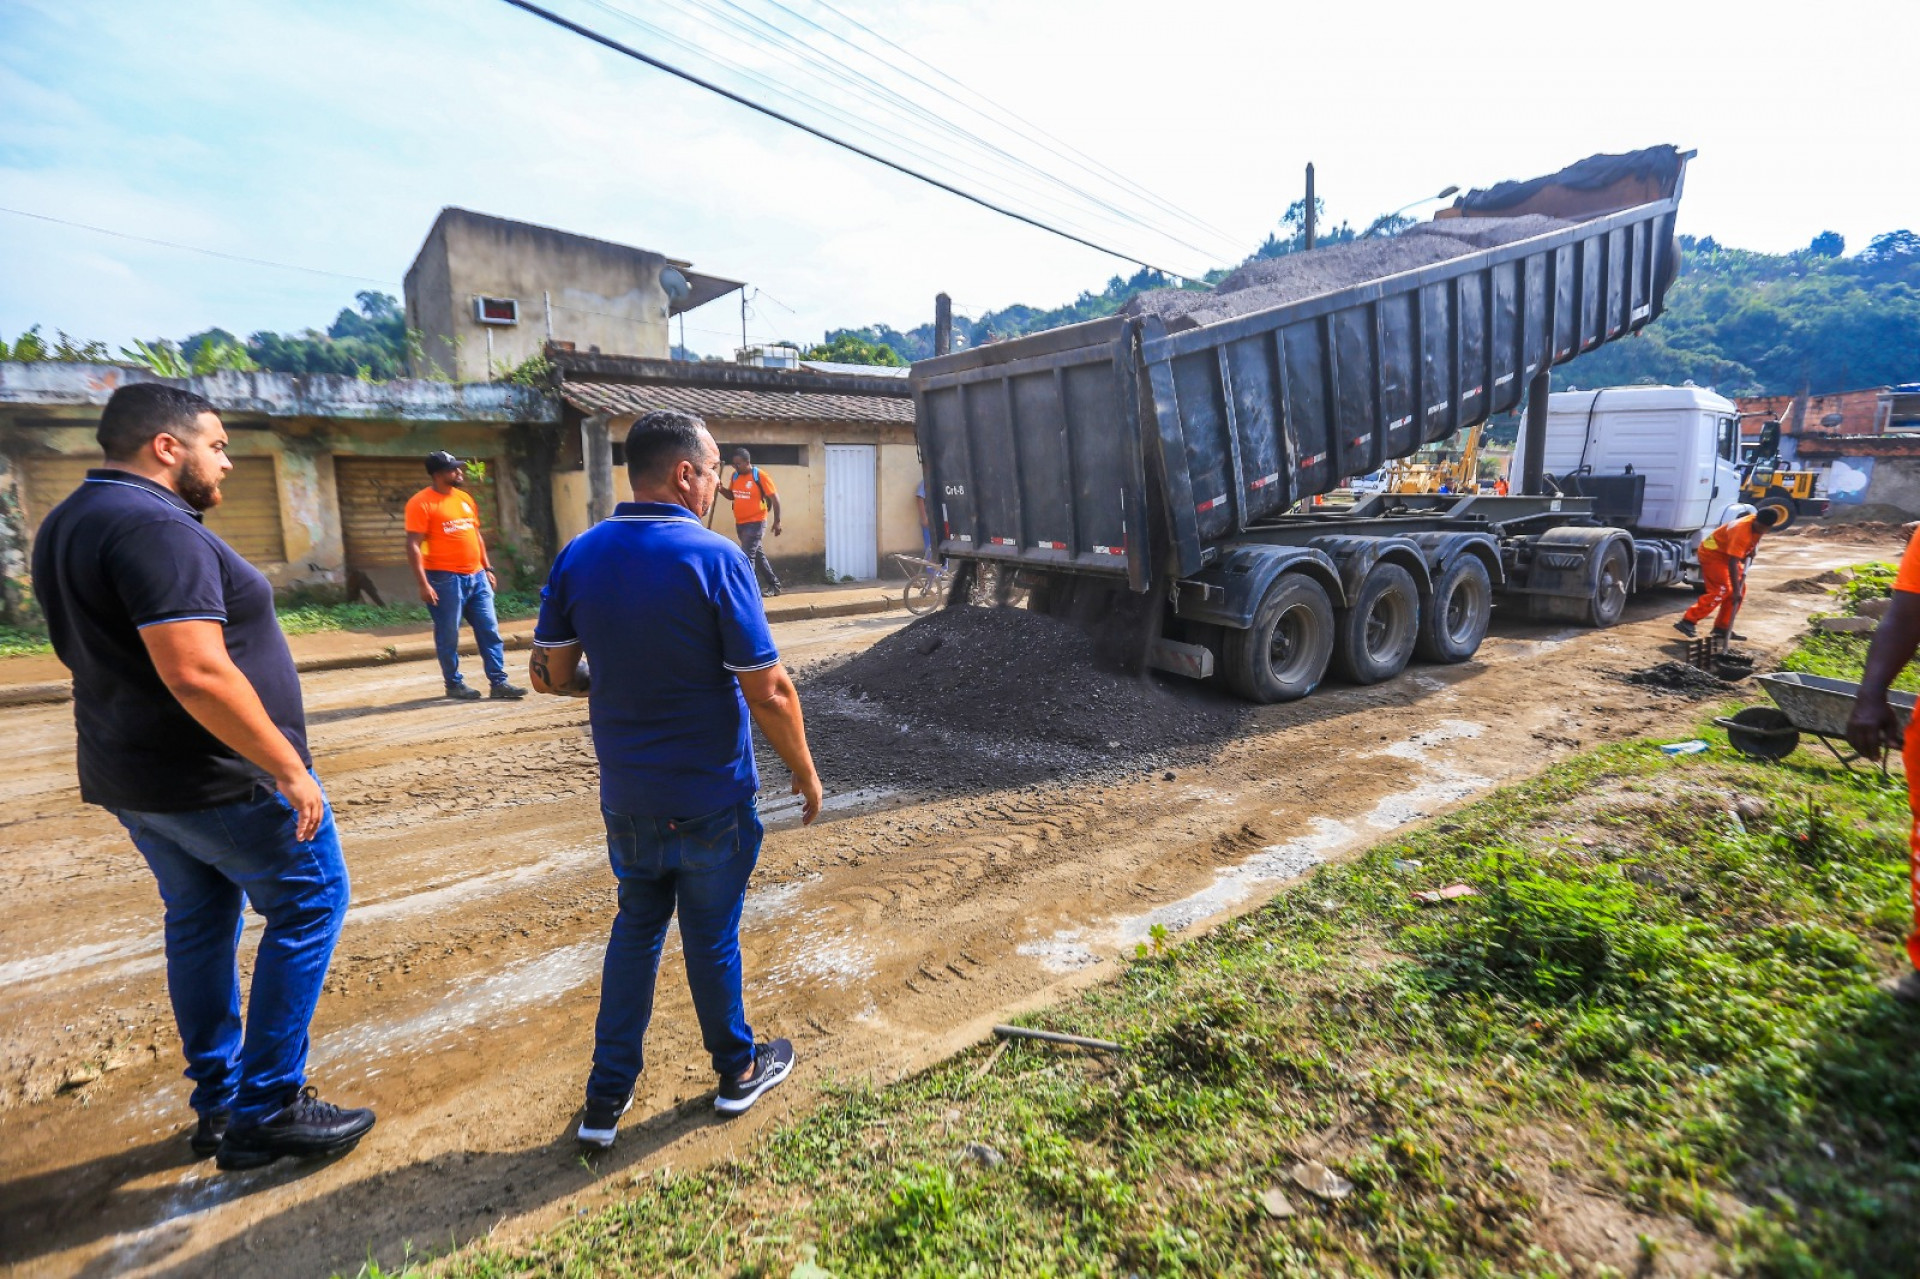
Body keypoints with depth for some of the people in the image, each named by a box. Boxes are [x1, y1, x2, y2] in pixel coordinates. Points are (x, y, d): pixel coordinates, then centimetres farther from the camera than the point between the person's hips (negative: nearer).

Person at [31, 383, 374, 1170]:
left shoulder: (65, 525, 11)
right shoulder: (155, 527, -22)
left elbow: (105, 656, 18)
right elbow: (196, 672, -30)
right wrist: (290, 769, -24)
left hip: (132, 775, 10)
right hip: (221, 780, -10)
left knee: (199, 924, 18)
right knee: (310, 905, 4)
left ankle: (218, 1106, 29)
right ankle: (266, 1111, 10)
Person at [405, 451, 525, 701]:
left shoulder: (465, 497, 13)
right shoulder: (421, 503, -9)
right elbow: (414, 546, -13)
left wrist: (487, 568, 16)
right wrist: (423, 584, -18)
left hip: (476, 576, 7)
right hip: (445, 579, -6)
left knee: (490, 631, 4)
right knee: (448, 636, 3)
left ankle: (499, 683, 7)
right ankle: (454, 685, 16)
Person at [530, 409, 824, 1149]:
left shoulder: (578, 556, -4)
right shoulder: (714, 558, -19)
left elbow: (550, 674, 2)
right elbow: (769, 693, -20)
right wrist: (804, 771, -5)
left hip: (627, 796, 4)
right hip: (711, 796, -4)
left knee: (637, 926, 23)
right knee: (711, 936, 15)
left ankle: (607, 1097, 32)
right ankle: (737, 1070, 38)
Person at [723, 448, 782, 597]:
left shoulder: (759, 476, -13)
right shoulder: (735, 476, 5)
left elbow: (775, 499, -10)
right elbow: (732, 495, 19)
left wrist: (777, 522, -9)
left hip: (755, 523, -7)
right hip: (740, 523, 7)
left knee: (747, 556, -12)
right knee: (758, 554, 15)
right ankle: (774, 584, 26)